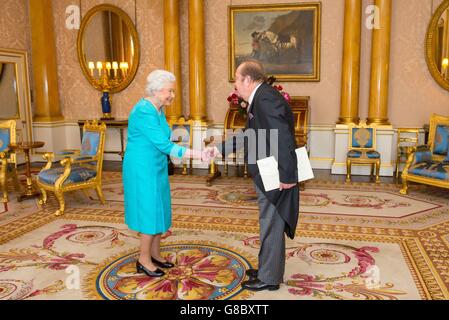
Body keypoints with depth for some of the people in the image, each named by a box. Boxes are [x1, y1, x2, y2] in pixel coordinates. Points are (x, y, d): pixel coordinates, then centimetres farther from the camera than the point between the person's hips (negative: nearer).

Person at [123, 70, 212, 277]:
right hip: (142, 169, -9)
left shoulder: (158, 109, 7)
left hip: (156, 168, 9)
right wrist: (197, 155, -30)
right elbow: (165, 145, -27)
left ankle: (155, 255, 27)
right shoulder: (144, 111, -22)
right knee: (150, 211, -1)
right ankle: (144, 260, 15)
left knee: (159, 210, 13)